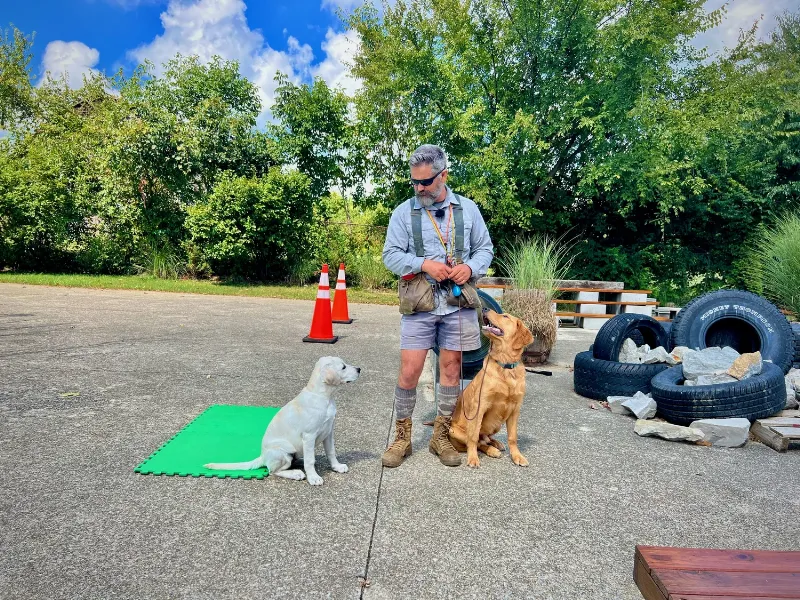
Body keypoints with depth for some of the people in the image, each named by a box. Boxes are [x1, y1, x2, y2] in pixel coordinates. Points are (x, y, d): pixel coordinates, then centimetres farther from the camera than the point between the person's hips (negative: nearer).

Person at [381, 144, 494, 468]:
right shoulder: (403, 211, 2)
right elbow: (390, 255, -1)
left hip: (458, 303, 2)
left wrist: (470, 267, -10)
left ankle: (441, 436, 24)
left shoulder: (467, 208, 7)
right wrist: (424, 264, -16)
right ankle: (402, 437, 15)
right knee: (409, 370, -4)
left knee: (451, 368, 8)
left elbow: (485, 249, 11)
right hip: (419, 304, -2)